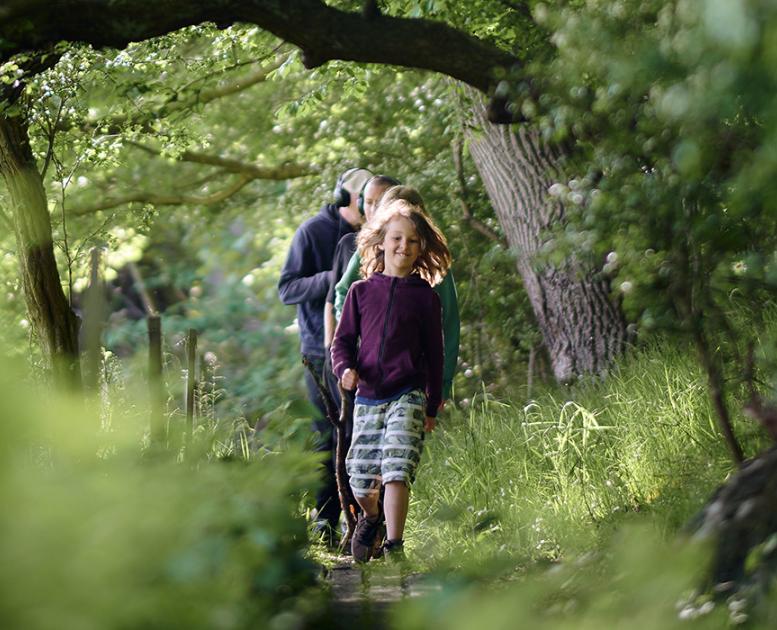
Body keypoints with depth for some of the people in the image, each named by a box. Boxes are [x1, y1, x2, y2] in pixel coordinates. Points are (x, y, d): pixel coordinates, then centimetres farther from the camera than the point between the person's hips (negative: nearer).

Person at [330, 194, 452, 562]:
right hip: (367, 396, 2)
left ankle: (394, 545, -12)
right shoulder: (361, 292, 6)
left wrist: (432, 407, 7)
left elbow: (434, 353, 7)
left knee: (397, 469, -18)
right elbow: (342, 340, 10)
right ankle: (370, 519, 38)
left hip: (408, 396, -2)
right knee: (360, 479, 6)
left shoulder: (425, 296, 3)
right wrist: (345, 368, -11)